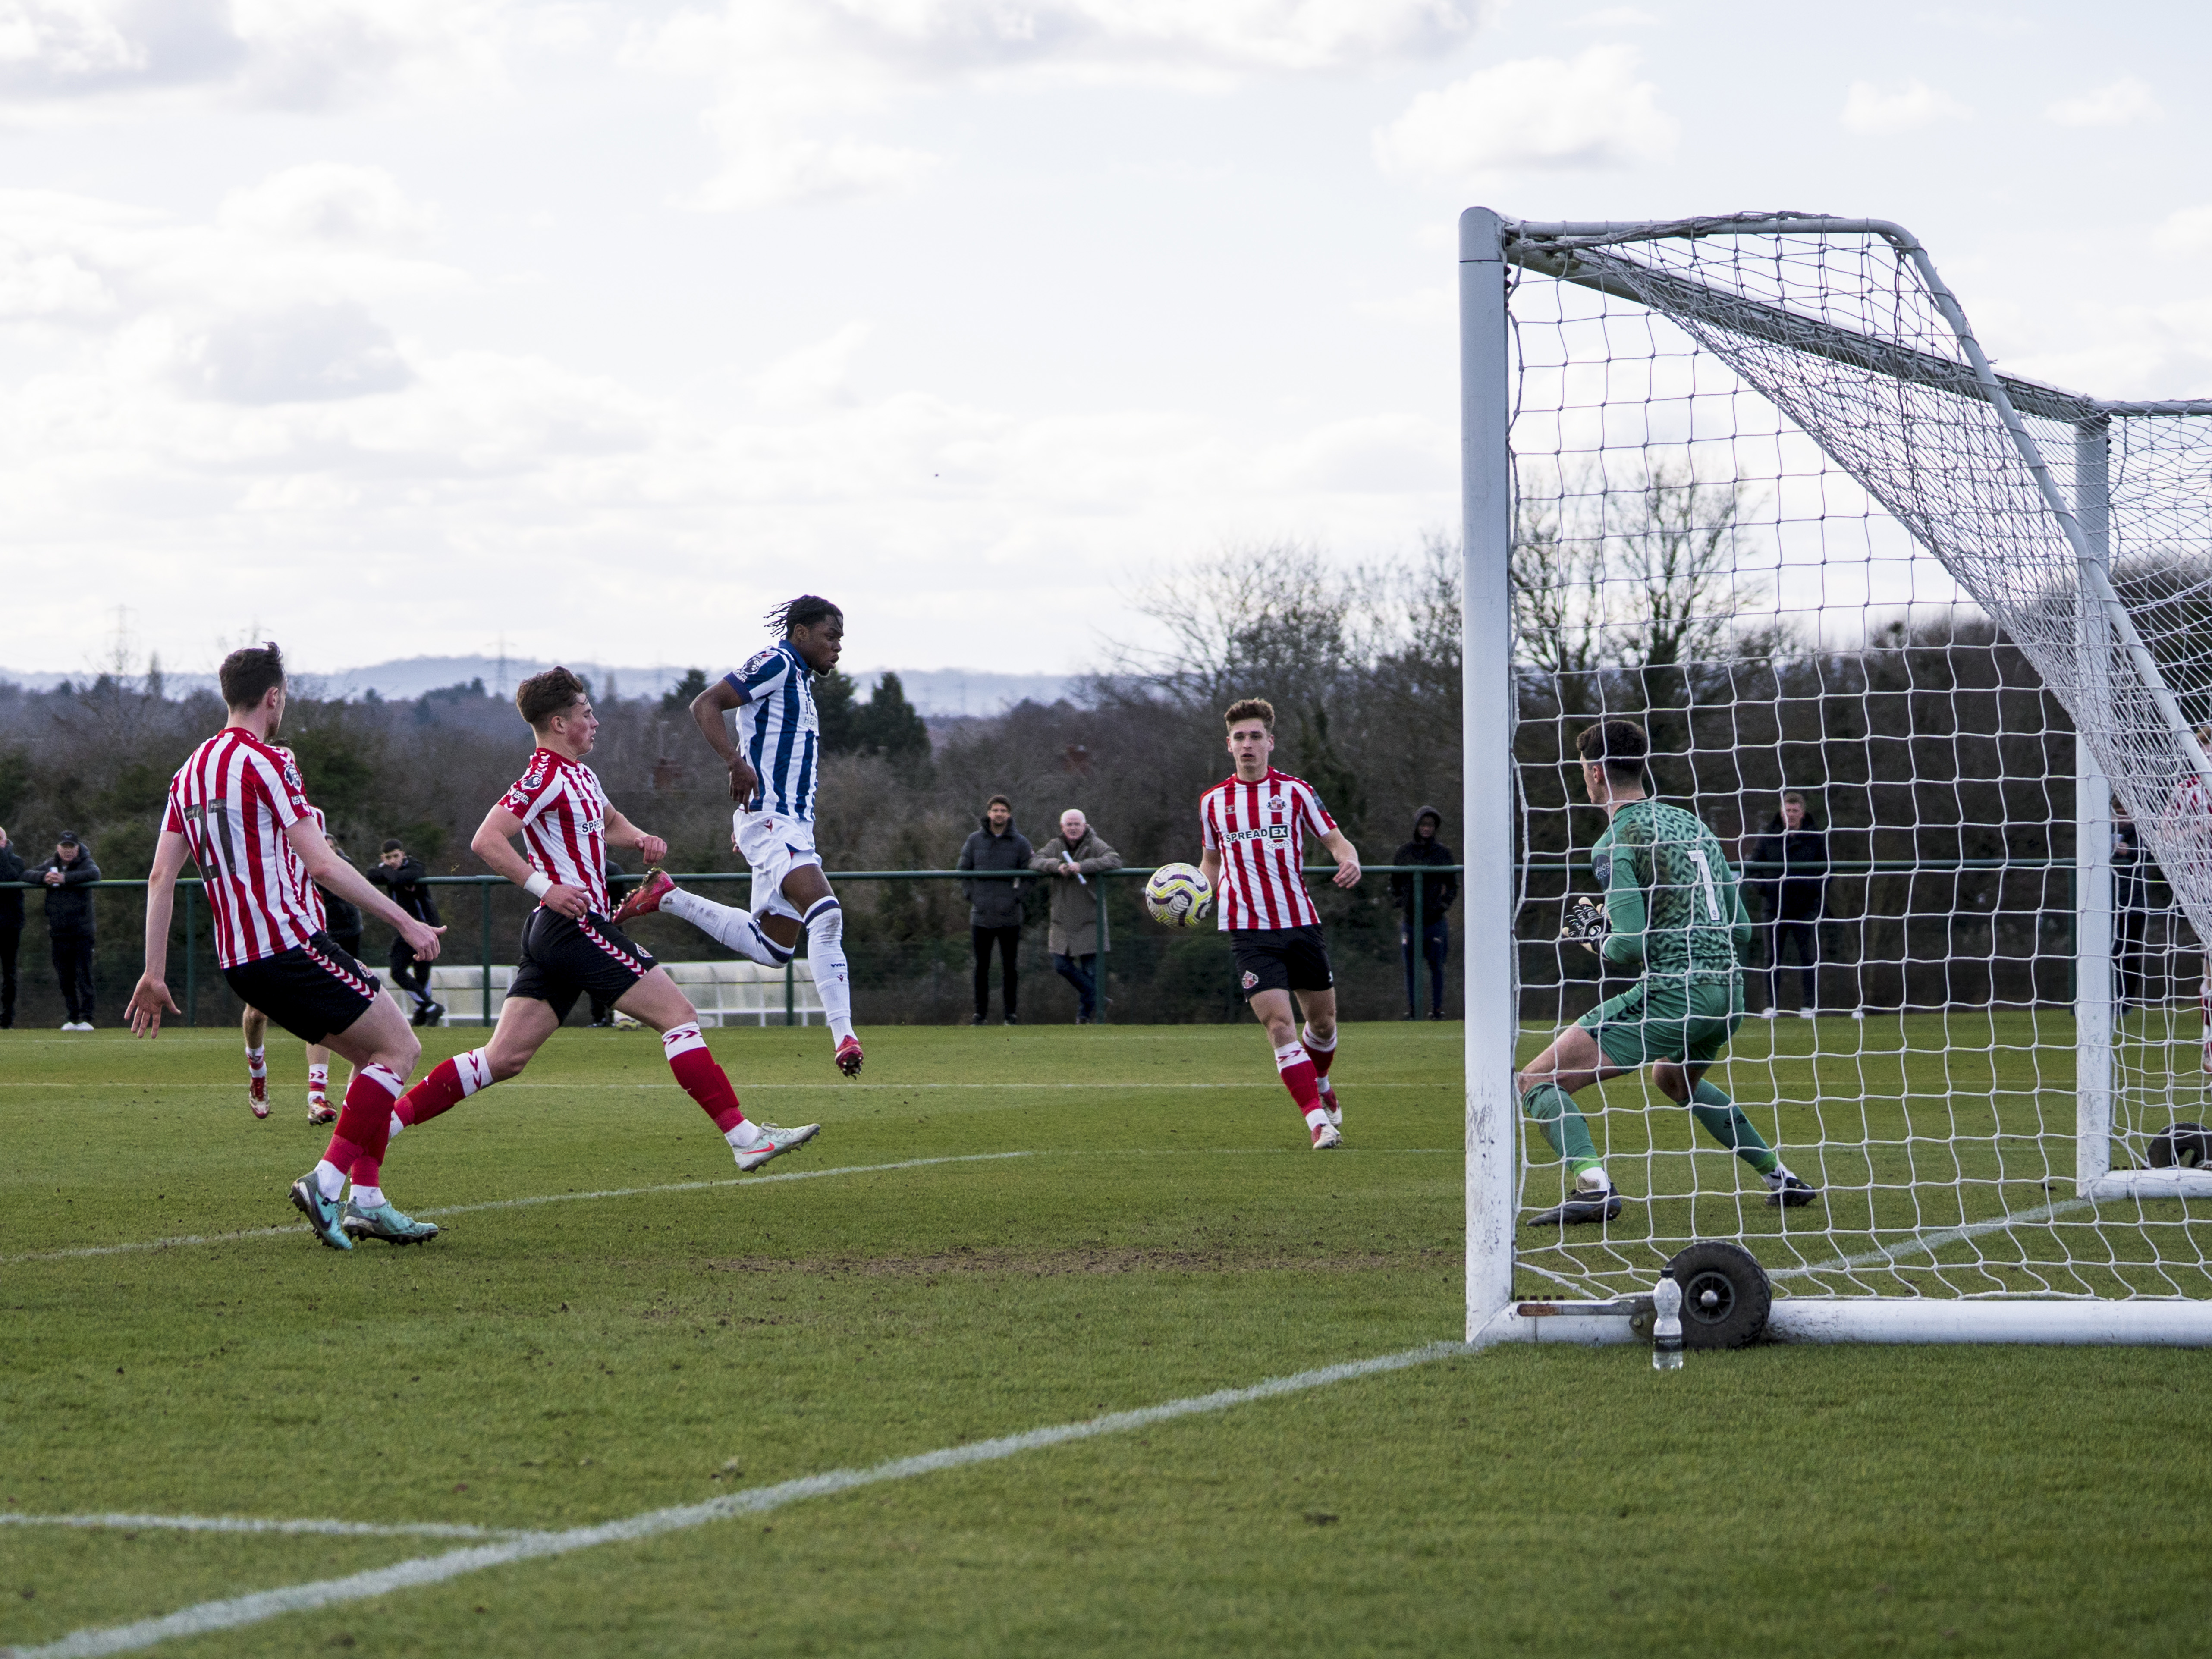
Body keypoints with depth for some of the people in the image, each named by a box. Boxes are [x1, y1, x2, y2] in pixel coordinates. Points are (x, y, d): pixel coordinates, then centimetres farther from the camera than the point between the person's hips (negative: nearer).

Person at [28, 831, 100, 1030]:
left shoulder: (85, 863, 1)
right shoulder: (50, 865, 14)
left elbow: (94, 874, -21)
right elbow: (26, 876, 8)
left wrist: (65, 878, -24)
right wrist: (43, 877, -13)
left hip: (82, 932, -4)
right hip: (59, 933, 4)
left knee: (84, 977, -7)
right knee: (65, 979, 6)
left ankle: (86, 1018, -6)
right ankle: (72, 1018, 13)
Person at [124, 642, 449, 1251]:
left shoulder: (191, 771, 14)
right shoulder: (264, 764, -11)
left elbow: (161, 876, 12)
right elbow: (321, 864, -16)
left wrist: (154, 974, 14)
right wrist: (406, 922, -11)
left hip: (238, 960, 9)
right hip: (288, 944, -9)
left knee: (375, 1052, 17)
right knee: (400, 1048, -3)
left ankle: (366, 1201, 8)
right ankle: (327, 1181, -14)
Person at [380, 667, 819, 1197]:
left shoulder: (579, 774, 20)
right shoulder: (546, 776, -11)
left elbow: (609, 823, 39)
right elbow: (486, 841, -18)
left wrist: (640, 838, 17)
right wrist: (547, 887, -24)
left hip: (552, 934, 10)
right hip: (575, 926, -10)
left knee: (504, 1058, 4)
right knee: (678, 1014, -8)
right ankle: (743, 1136, -10)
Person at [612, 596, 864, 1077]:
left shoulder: (800, 681, 22)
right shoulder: (776, 665, -7)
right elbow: (705, 705, -14)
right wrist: (737, 762, -26)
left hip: (794, 828, 10)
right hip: (771, 822, -10)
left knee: (771, 949, 12)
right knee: (826, 916, -25)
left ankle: (668, 898, 24)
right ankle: (844, 1038, -30)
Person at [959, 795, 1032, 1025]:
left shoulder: (1020, 843, 1)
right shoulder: (975, 840, 5)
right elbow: (962, 869, 11)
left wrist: (1018, 896, -6)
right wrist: (970, 894, 0)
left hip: (1009, 917, -1)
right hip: (981, 915, 1)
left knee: (1010, 967, 1)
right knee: (981, 967, 5)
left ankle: (1011, 1012, 8)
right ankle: (981, 1012, 11)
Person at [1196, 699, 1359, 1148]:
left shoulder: (1295, 791, 3)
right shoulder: (1213, 802, 8)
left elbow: (1335, 840, 4)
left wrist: (1350, 861, -20)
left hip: (1300, 923, 1)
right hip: (1249, 929, -1)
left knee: (1323, 1021, 11)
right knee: (1280, 1025, -14)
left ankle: (1320, 1084, 43)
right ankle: (1319, 1121, -16)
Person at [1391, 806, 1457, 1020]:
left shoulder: (1443, 852, 4)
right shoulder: (1404, 852, 7)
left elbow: (1453, 886, 11)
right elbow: (1394, 883, 16)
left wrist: (1444, 905, -3)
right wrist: (1400, 904, 2)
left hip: (1435, 920, -1)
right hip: (1410, 919, 1)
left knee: (1436, 966, 0)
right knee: (1411, 966, 2)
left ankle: (1437, 1008, 6)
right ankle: (1411, 1008, 9)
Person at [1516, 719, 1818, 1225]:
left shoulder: (1614, 844, -6)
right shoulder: (1692, 824, 17)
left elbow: (1630, 947, -15)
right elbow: (1742, 932, 19)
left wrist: (1594, 936, 5)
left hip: (1673, 992, -8)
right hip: (1727, 992, 8)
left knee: (1537, 1083, -6)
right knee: (1675, 1079, 39)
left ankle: (1592, 1185, -29)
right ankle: (1779, 1177, 33)